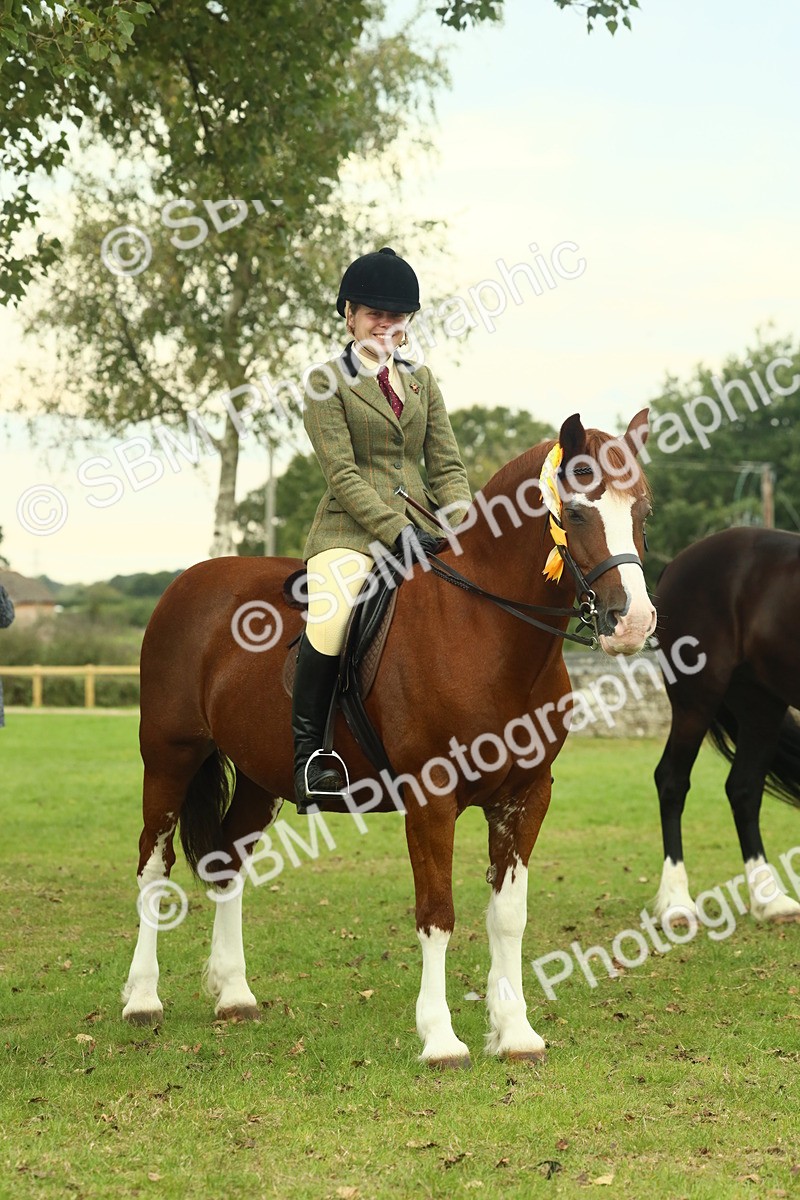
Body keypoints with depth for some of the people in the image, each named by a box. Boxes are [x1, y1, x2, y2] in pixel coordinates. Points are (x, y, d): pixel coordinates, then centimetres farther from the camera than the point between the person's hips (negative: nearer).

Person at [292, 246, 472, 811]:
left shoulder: (422, 380, 19)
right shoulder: (327, 383, 2)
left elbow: (447, 464, 15)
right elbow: (343, 473, -8)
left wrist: (462, 522, -5)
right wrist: (396, 529, -19)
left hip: (421, 527, 6)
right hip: (351, 530, -5)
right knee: (331, 616, -35)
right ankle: (308, 754, -22)